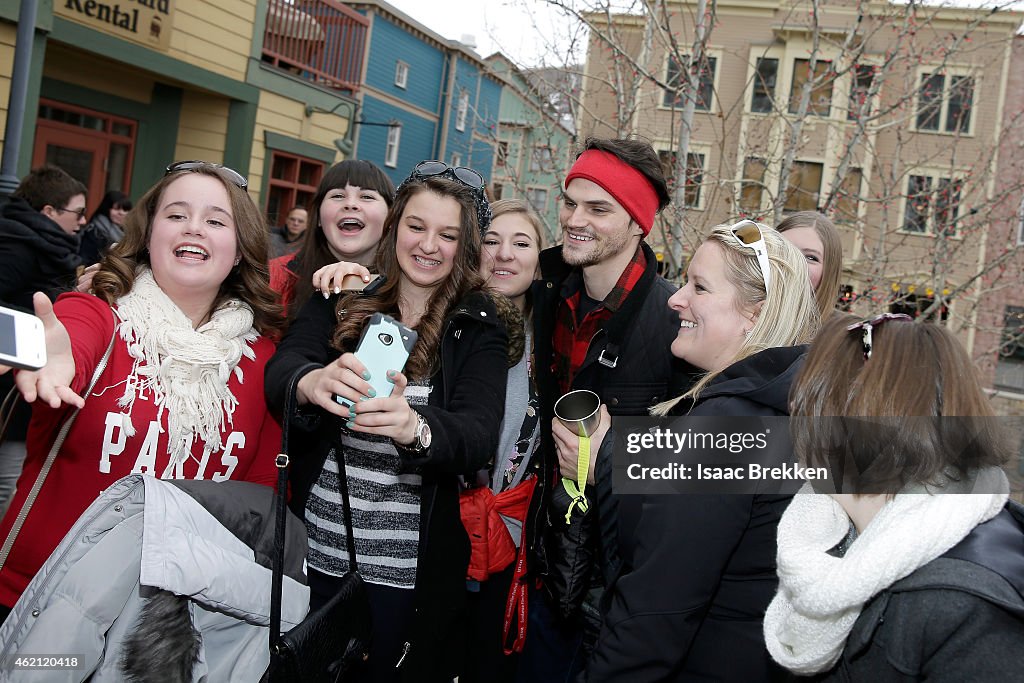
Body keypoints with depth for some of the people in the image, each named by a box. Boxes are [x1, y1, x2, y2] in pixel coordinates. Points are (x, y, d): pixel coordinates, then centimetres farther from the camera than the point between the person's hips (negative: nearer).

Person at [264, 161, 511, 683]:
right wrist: (312, 382, -39)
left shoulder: (478, 327, -3)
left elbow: (479, 435, -17)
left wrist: (415, 428, -39)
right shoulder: (341, 300, 1)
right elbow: (281, 368, -15)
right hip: (314, 553, 2)